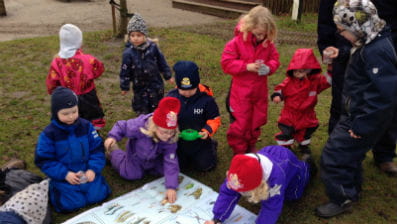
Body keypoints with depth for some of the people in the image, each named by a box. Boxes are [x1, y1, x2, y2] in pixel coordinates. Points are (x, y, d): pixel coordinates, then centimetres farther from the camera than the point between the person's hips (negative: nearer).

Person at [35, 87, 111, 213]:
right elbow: (43, 160, -10)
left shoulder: (86, 126, -6)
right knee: (70, 204, -11)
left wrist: (93, 168, -17)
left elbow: (97, 149, -2)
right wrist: (65, 174, -19)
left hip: (88, 173, 2)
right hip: (64, 177, -2)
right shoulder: (49, 134, -13)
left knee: (98, 195, -8)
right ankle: (53, 188, 19)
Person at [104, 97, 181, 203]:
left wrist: (171, 187, -44)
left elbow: (171, 163, -37)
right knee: (132, 174, -1)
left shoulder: (171, 139, -35)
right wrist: (112, 137, -40)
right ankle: (113, 151, 22)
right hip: (136, 154, -2)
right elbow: (121, 126, -21)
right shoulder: (138, 126, -41)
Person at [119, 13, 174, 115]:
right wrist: (124, 87, -4)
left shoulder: (153, 47, -12)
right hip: (139, 85, -1)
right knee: (141, 107, 10)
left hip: (155, 83, 1)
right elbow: (125, 71, -9)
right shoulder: (128, 52, -17)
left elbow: (161, 62, 0)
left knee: (156, 105, 15)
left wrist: (168, 76, 7)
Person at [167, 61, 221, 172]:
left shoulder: (206, 99, -23)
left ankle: (211, 146, 36)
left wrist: (208, 130, -30)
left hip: (200, 139, -2)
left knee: (204, 166, 9)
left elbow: (214, 119, -12)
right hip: (179, 140, 2)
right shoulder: (171, 97, -18)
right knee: (178, 166, 16)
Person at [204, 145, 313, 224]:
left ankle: (306, 165, 36)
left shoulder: (274, 177, -52)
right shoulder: (238, 170, -39)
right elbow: (227, 193, -31)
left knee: (292, 195, 14)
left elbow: (271, 207, -42)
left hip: (288, 164, -4)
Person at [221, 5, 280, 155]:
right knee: (240, 122, 3)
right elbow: (226, 63, -15)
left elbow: (274, 59, 7)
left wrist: (269, 67, -17)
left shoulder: (268, 43, -3)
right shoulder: (237, 42, -15)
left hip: (260, 90, 4)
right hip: (241, 91, -4)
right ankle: (239, 151, 22)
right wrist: (247, 66, -25)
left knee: (257, 120, 16)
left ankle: (251, 147, 38)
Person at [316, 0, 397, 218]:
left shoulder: (375, 52, -27)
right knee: (349, 152, 24)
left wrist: (362, 125, -25)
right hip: (357, 113, 10)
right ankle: (351, 190, 44)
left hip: (363, 117, -10)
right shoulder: (371, 44, 4)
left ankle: (342, 199, 17)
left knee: (333, 156, -2)